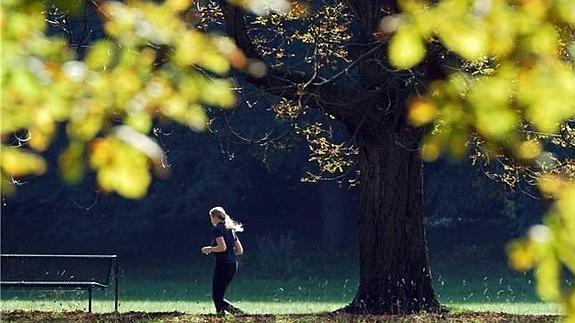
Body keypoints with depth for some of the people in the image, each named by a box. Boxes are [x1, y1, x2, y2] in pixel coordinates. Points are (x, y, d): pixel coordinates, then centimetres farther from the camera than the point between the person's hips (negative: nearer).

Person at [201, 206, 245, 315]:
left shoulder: (217, 229, -8)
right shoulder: (231, 229, 16)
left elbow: (222, 247, -21)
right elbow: (240, 250, 16)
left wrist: (209, 249, -6)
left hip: (222, 264, -8)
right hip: (233, 265, 8)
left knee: (216, 297, -4)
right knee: (219, 295, 15)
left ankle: (235, 311, -21)